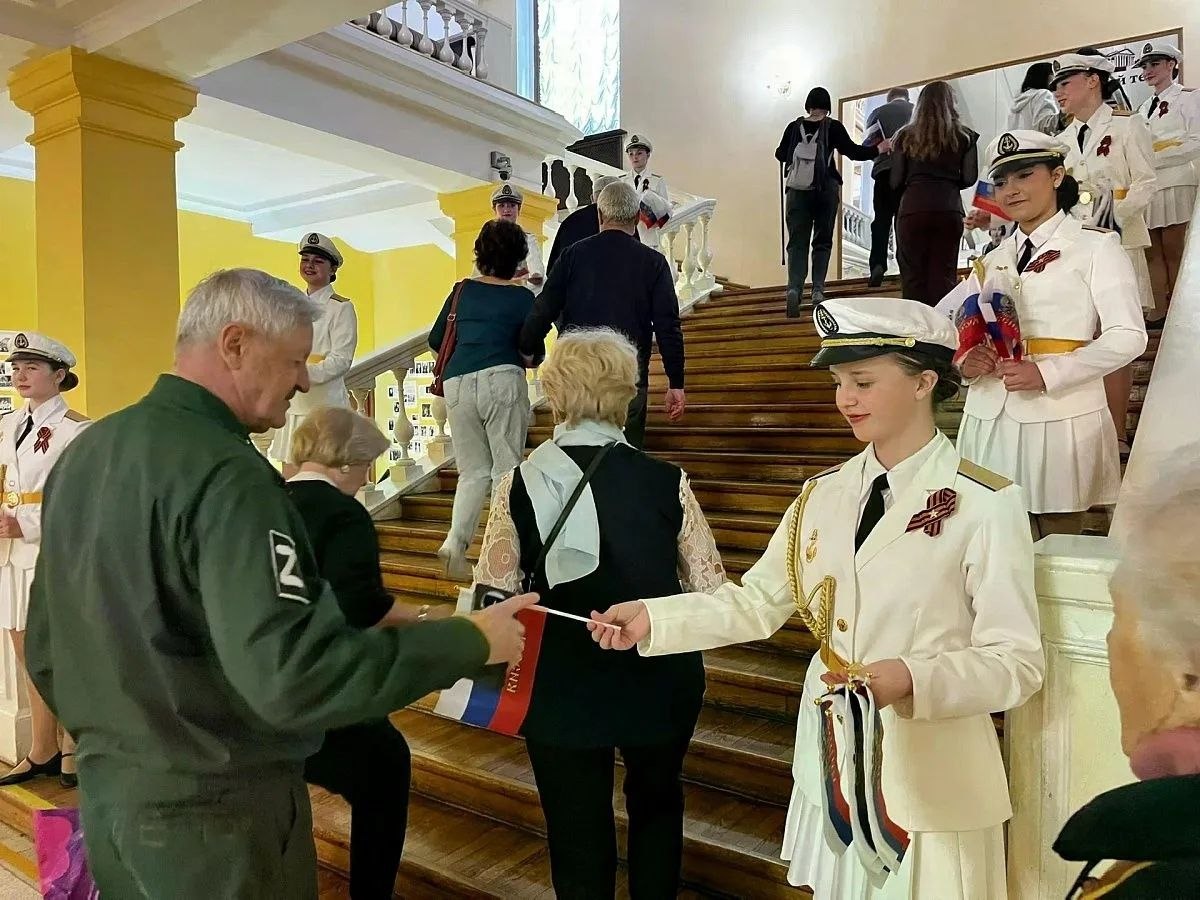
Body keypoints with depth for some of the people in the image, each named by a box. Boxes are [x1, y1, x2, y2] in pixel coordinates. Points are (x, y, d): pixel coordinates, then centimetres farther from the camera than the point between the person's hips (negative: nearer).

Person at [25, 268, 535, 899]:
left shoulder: (82, 453, 3)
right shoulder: (226, 476, -25)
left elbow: (45, 648, 11)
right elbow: (291, 672, -33)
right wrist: (471, 640, -25)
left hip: (107, 793, 8)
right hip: (216, 813, -8)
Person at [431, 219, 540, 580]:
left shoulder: (462, 290, 15)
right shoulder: (522, 296, 6)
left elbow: (436, 340, 19)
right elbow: (535, 353, 8)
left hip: (457, 384, 4)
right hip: (502, 380, -3)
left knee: (473, 470, 12)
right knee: (506, 467, 3)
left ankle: (455, 541, -3)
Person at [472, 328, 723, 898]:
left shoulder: (518, 486, -14)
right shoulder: (666, 483, -14)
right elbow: (710, 591, -9)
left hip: (561, 688, 0)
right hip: (658, 683, 1)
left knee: (578, 834, 18)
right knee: (657, 803, 29)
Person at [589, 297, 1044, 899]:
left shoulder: (986, 504, -13)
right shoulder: (823, 493, 2)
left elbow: (1018, 662, -14)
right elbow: (757, 604, 2)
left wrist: (911, 679, -29)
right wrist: (652, 617, -8)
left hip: (930, 782, -5)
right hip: (830, 769, 5)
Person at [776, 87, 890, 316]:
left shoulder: (795, 127, 3)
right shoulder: (833, 127, -2)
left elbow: (780, 155, 11)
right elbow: (853, 151, -6)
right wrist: (879, 148, 8)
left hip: (798, 191, 1)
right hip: (826, 190, -1)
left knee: (797, 241, 0)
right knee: (822, 241, 8)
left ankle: (794, 287, -22)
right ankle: (818, 289, -3)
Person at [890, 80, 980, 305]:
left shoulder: (906, 136, 8)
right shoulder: (964, 136, 10)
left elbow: (896, 181, 6)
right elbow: (970, 178, 5)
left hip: (912, 209, 0)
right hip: (949, 209, 1)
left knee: (913, 278, 2)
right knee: (944, 277, 2)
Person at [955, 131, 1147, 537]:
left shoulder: (1095, 245, 1)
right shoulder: (993, 260, 16)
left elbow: (1127, 336, -7)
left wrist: (1047, 374, -19)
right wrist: (965, 362, -5)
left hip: (1060, 419, -4)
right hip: (990, 420, 4)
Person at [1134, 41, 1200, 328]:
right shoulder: (1144, 108, 21)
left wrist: (1155, 158, -13)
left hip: (1174, 184, -6)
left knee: (1173, 253, -6)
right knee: (1153, 253, 2)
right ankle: (1159, 311, 4)